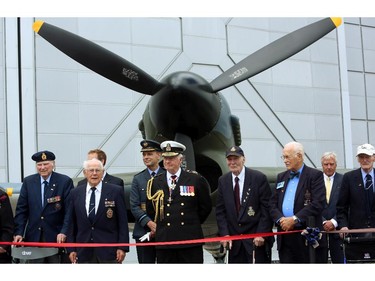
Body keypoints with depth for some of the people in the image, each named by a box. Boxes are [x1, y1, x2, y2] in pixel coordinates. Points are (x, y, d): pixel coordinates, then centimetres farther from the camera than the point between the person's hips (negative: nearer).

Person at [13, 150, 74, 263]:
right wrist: (18, 233, -3)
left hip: (57, 237, -2)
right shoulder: (28, 182, 6)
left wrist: (64, 232, -17)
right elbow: (21, 210, 7)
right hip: (34, 237, 3)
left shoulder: (65, 181, -3)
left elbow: (69, 210, -7)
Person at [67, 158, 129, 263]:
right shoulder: (75, 193, 8)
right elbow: (72, 224, 10)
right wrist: (71, 249, 5)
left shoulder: (116, 191, -1)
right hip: (84, 252, 3)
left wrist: (122, 247, -7)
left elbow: (123, 222, -2)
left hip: (108, 250, -3)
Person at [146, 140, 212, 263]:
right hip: (164, 240, 2)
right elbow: (150, 210, 20)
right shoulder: (155, 182, 8)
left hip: (190, 240, -1)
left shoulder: (196, 179, 2)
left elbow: (206, 207, 10)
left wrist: (193, 224, 11)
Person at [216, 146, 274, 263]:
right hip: (234, 242, 4)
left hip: (257, 240, -4)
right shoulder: (223, 181, 7)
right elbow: (220, 210, 8)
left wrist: (261, 234, -12)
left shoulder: (259, 178, -6)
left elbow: (267, 208, -7)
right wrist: (224, 234, -3)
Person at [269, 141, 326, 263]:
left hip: (306, 236, -5)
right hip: (285, 236, 5)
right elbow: (273, 204, 14)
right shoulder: (281, 177, 18)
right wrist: (280, 219, -7)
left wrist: (294, 219, -17)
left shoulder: (315, 175, -1)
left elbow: (318, 204, -13)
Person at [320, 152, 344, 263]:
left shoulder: (343, 180, 3)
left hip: (337, 227, -1)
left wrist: (334, 222, -12)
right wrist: (323, 222, -9)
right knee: (320, 260, 4)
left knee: (339, 260, 1)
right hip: (319, 228, 1)